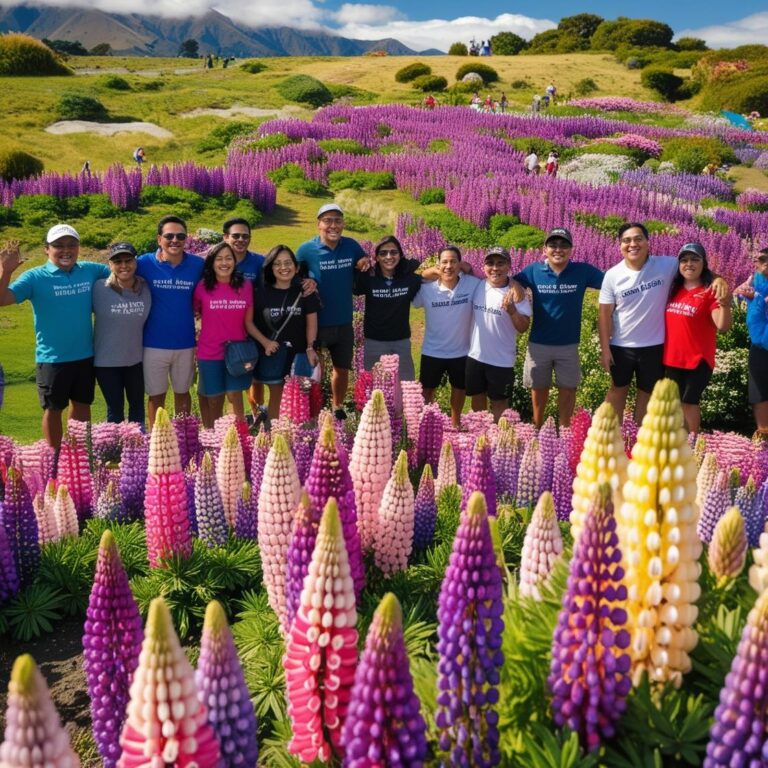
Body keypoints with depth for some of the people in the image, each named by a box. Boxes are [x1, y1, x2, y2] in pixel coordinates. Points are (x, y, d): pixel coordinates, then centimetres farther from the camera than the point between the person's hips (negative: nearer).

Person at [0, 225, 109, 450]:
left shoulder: (90, 271, 0)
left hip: (85, 355, 4)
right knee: (53, 409, 10)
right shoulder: (35, 277, -11)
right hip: (52, 358, -4)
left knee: (82, 404, 19)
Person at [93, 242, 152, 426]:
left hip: (136, 359, 3)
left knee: (137, 405, 21)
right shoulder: (99, 288, -16)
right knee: (115, 409, 11)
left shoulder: (145, 289, -7)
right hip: (106, 361, -3)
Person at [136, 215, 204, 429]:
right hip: (154, 344, -1)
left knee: (182, 393, 18)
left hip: (185, 343, 1)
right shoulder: (145, 263, -9)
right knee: (156, 395, 11)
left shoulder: (197, 265, -6)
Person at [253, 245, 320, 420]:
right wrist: (265, 342, -11)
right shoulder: (262, 292, -2)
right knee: (276, 397, 9)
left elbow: (311, 321, 1)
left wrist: (310, 348, -9)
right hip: (273, 354, 0)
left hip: (299, 353, 0)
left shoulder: (304, 291, 0)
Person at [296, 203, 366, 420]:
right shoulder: (306, 249, -13)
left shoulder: (352, 246, -4)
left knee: (342, 369, 19)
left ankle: (338, 408, 41)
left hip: (344, 323, 4)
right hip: (316, 323, -3)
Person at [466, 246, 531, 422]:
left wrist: (512, 310, -31)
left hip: (501, 360, -4)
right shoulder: (478, 287, -3)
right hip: (475, 355, 4)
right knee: (477, 397, 19)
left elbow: (523, 328, -14)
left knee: (499, 402, 11)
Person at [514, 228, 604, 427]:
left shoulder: (582, 271, -8)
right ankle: (537, 429, 35)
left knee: (567, 389, 11)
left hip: (569, 344, 0)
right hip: (538, 343, 0)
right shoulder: (534, 271, -6)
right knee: (538, 388, 15)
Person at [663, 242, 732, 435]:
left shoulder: (711, 291, -10)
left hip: (698, 359, -6)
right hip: (672, 358, 6)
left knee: (689, 402, -1)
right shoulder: (673, 289, 6)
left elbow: (722, 326, -21)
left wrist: (725, 306, -39)